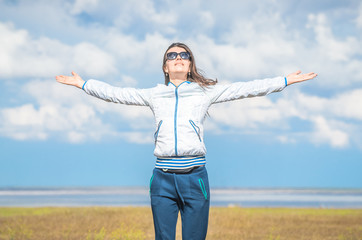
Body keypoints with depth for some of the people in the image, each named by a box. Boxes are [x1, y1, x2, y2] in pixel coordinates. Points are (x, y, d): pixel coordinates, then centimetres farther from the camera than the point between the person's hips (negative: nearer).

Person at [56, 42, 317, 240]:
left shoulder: (206, 91, 11)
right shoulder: (154, 94, 15)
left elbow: (245, 89, 9)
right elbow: (116, 93, 19)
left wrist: (286, 81, 7)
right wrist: (83, 84, 18)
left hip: (195, 178, -1)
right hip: (163, 179, 1)